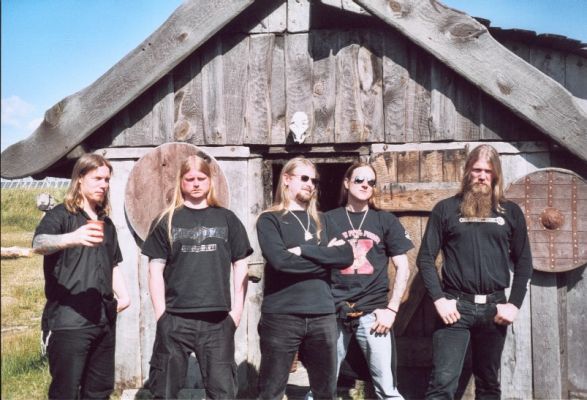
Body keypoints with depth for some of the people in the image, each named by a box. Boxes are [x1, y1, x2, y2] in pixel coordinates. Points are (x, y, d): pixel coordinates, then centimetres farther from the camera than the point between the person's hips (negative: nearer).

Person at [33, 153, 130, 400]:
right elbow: (39, 244, -24)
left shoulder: (106, 223, 18)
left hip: (104, 319, 7)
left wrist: (123, 295, 9)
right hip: (68, 320, -7)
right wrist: (72, 238, -44)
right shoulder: (60, 215, -3)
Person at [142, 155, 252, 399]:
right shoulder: (166, 221, 6)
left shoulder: (227, 219, 8)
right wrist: (160, 313, -5)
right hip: (175, 319, 0)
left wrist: (237, 309, 1)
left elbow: (240, 266, 9)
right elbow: (156, 269, 3)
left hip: (218, 319, 1)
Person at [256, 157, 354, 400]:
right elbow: (280, 260, -16)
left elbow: (346, 256, 0)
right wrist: (324, 257, -6)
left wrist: (304, 249, -10)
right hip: (281, 316, -4)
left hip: (322, 315, 5)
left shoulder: (321, 221, 16)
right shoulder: (270, 219, 2)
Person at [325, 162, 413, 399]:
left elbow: (403, 268, 6)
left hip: (372, 312, 0)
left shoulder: (386, 221, 8)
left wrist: (391, 309, -2)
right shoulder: (329, 219, 7)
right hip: (334, 313, 0)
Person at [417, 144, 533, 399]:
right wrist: (439, 300, -11)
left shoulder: (510, 212, 8)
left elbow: (523, 261, 9)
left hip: (494, 307, 3)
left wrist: (514, 304, -1)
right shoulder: (446, 209, 2)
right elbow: (425, 258, 0)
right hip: (456, 306, -2)